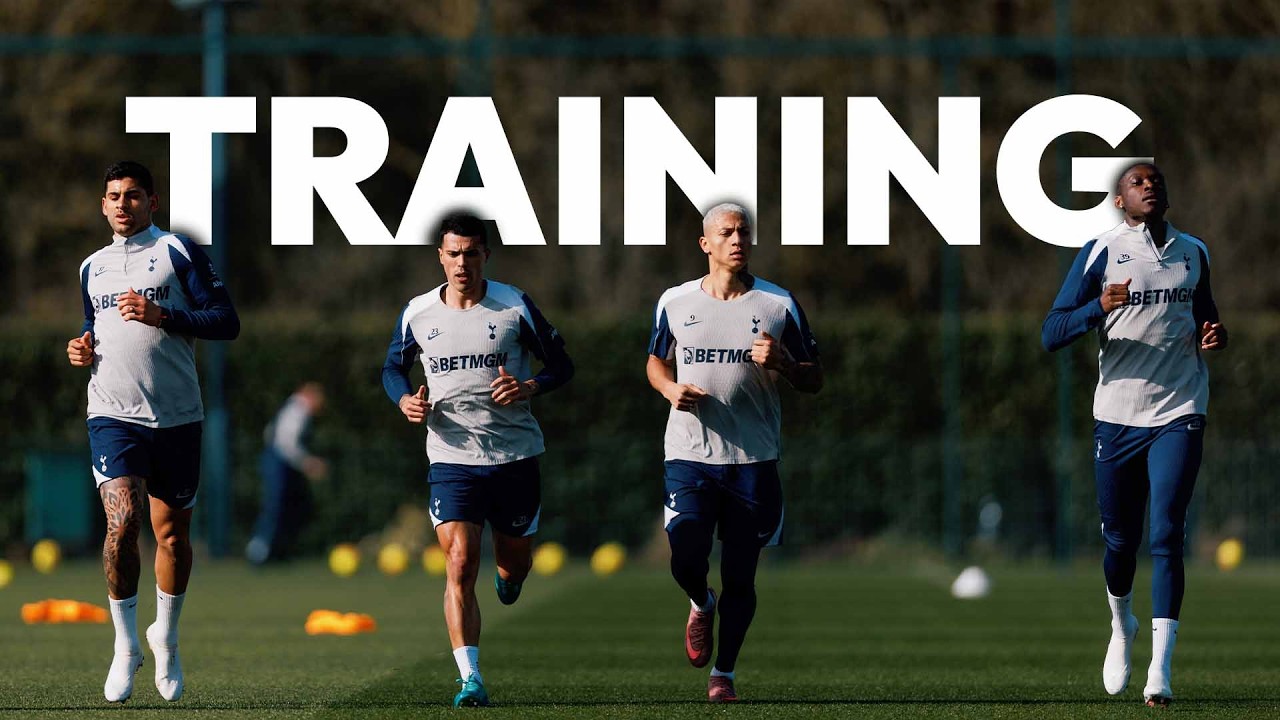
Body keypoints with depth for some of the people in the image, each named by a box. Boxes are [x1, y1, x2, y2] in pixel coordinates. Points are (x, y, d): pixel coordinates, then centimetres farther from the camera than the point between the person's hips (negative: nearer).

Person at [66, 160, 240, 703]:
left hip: (176, 415, -1)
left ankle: (165, 638, 30)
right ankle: (125, 644, -7)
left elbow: (226, 322, -5)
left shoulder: (179, 252, 1)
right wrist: (83, 350, 7)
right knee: (123, 522, -19)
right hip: (113, 415, 1)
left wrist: (162, 315, -16)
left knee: (171, 533, 8)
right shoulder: (92, 267, 16)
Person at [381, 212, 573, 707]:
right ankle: (470, 680, -14)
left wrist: (529, 388, -16)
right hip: (452, 458, 0)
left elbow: (562, 365, 4)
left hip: (515, 456, 0)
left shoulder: (514, 307, -3)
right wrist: (405, 399, -4)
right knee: (459, 565, -13)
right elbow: (394, 366, 17)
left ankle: (508, 576, 52)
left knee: (516, 560, 12)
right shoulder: (418, 313, 2)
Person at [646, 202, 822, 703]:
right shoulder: (675, 302, 6)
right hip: (689, 454, 0)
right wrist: (671, 388, -1)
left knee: (740, 576, 1)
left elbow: (813, 381, 7)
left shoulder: (779, 305, 2)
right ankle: (701, 605, 23)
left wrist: (781, 363, -15)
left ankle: (723, 674, 17)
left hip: (753, 459, 0)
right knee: (685, 558, -13)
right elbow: (657, 361, 21)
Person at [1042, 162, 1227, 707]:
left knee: (1167, 536, -12)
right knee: (1120, 539, 8)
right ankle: (1122, 627, 38)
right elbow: (1051, 334, -7)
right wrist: (1100, 308, -26)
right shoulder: (1102, 252, -2)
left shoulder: (1193, 252, 10)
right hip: (1117, 416, -1)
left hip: (1178, 415, 1)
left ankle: (1160, 670, -15)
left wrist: (1213, 336, 3)